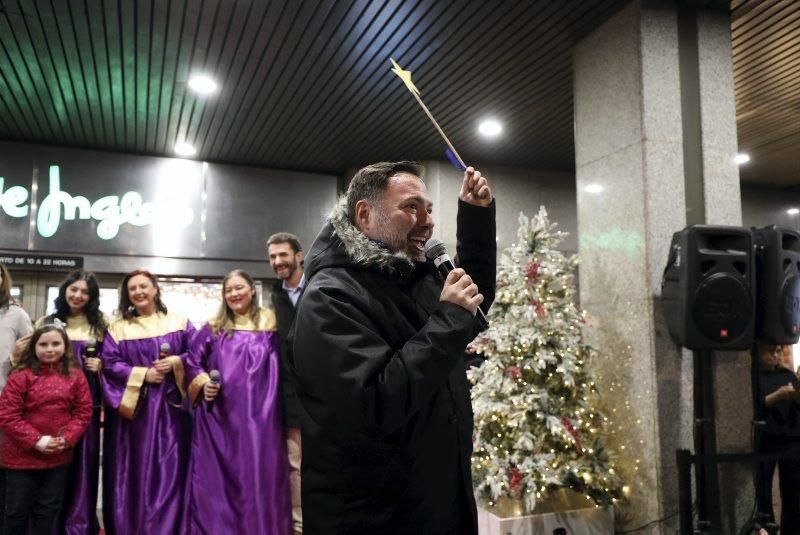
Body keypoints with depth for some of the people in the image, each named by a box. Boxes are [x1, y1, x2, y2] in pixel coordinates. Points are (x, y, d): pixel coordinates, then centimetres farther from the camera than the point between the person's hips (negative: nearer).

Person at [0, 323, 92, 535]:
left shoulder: (75, 376, 0)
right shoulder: (21, 375, -10)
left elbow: (83, 411, 0)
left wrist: (67, 438, -14)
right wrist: (36, 440, -18)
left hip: (58, 456, 3)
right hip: (22, 456, -2)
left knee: (48, 509, 15)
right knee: (18, 509, 12)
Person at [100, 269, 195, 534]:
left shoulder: (179, 322, 7)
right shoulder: (119, 327, 6)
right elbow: (110, 363, -3)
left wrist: (176, 362, -14)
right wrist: (143, 374, -12)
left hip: (170, 406, 0)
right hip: (133, 406, 0)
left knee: (169, 467, 1)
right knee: (133, 468, 5)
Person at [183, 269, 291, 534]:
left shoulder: (270, 323, 5)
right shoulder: (214, 327, 9)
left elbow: (282, 365, 5)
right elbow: (192, 362, 12)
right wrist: (203, 382, -5)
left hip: (259, 416, -1)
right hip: (219, 417, 1)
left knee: (259, 475, 2)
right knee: (218, 478, 5)